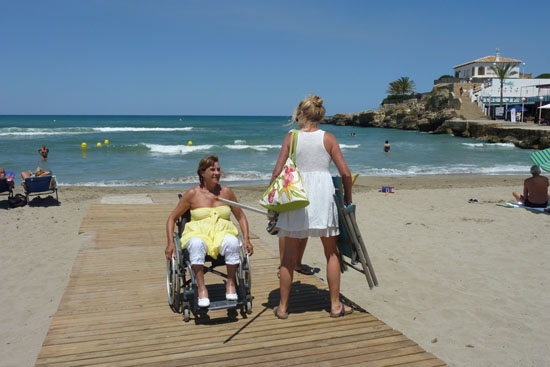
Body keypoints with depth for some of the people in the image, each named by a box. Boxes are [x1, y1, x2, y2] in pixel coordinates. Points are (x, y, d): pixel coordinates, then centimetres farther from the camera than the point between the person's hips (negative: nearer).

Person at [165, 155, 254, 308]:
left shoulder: (226, 192, 9)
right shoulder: (192, 194, 3)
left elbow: (241, 217, 17)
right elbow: (172, 218, 8)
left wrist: (247, 239, 3)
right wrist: (170, 243, -5)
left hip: (223, 233, 1)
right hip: (198, 233, -1)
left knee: (232, 243, -35)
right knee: (196, 245, -39)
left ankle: (230, 282, -16)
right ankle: (201, 288, -31)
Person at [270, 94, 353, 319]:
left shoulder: (291, 137, -1)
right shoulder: (328, 138, 0)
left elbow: (277, 172, -4)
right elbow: (345, 173, -3)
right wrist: (348, 198, 12)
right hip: (323, 196, 0)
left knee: (289, 254, 11)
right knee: (331, 253, 14)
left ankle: (283, 307, 19)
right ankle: (335, 305, 20)